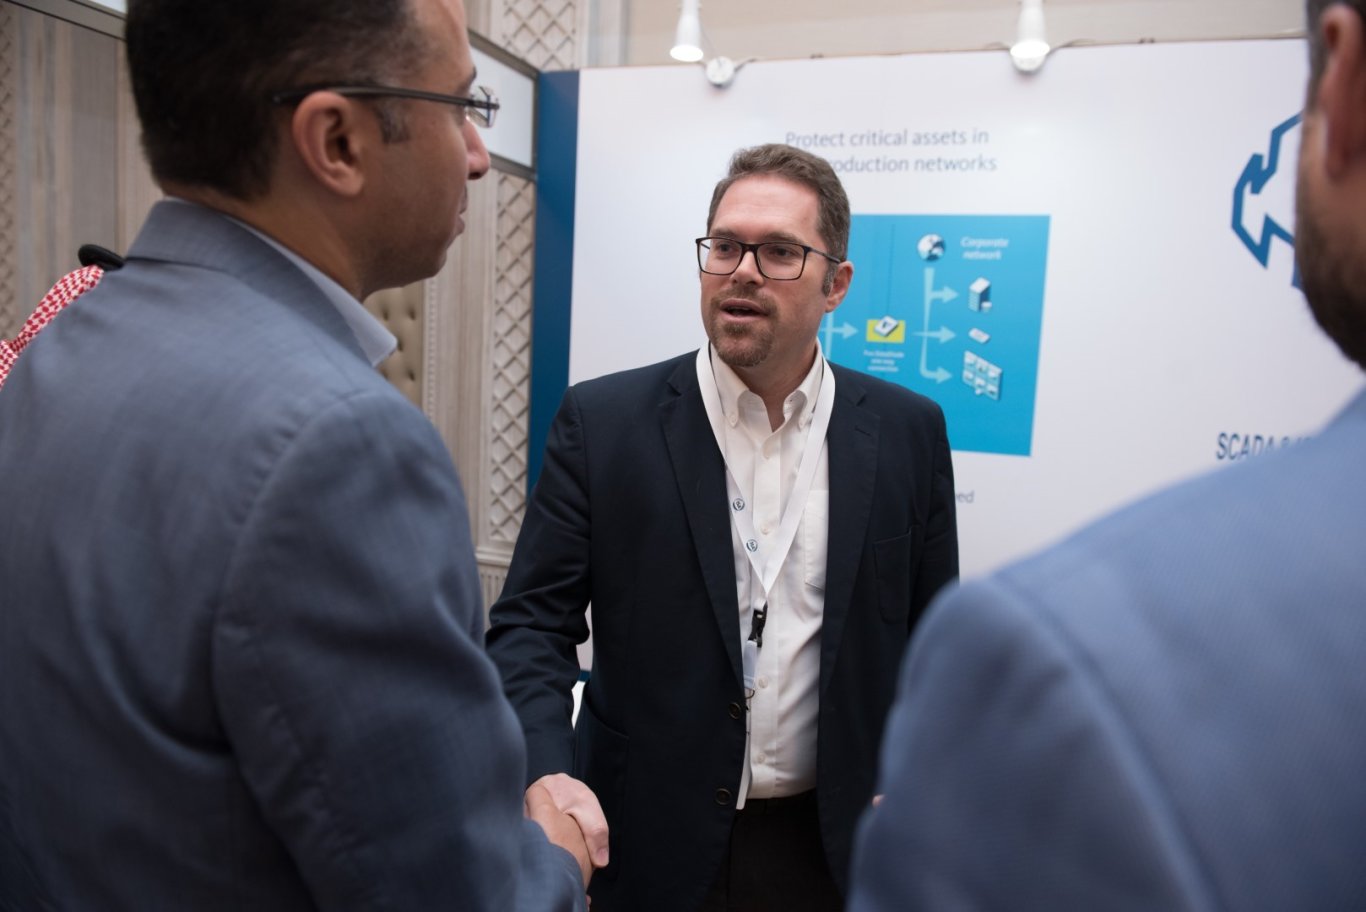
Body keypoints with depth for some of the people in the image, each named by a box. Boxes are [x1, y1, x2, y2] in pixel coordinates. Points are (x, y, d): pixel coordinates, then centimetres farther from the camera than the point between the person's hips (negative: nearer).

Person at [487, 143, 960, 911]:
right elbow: (532, 623, -7)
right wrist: (548, 774, -22)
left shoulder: (908, 432, -3)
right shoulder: (604, 422, -8)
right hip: (651, 846, -1)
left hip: (835, 849, 2)